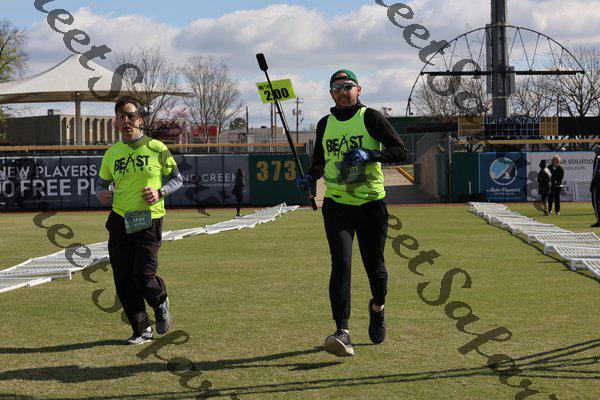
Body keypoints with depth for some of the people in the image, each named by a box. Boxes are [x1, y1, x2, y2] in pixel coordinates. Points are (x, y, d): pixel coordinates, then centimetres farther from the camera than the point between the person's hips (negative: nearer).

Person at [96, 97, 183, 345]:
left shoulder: (156, 148, -1)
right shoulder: (111, 154, 9)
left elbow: (177, 179, 6)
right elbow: (102, 183, 19)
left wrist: (160, 192, -13)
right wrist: (102, 194, -4)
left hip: (148, 221, -4)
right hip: (120, 221, 4)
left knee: (143, 277, -12)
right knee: (123, 281, 1)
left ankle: (160, 304, 23)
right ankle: (141, 330, 15)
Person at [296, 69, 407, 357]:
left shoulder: (371, 118, -1)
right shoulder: (325, 124, 12)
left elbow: (400, 151, -6)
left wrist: (369, 155, -22)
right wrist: (309, 177, 4)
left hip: (371, 205, -2)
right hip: (336, 206, 2)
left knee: (374, 266, 7)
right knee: (340, 263, -15)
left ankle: (377, 307, 41)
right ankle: (342, 332, -21)